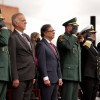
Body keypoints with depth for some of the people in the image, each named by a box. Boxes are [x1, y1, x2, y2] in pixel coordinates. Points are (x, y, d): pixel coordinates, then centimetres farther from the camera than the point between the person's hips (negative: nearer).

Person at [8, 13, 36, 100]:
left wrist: (33, 75, 16)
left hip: (30, 76, 8)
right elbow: (12, 60, -14)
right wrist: (15, 78, -18)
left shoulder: (27, 37, 17)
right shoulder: (13, 38, -10)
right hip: (20, 77, -8)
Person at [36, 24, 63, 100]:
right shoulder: (41, 45, -7)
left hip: (55, 79, 8)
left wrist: (59, 77, 14)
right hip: (47, 80, -8)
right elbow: (42, 63, -14)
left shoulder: (53, 46, 21)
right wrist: (45, 78, -19)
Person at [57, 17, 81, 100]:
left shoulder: (76, 41, 23)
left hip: (76, 76, 9)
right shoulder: (62, 38, -4)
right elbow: (68, 46, -27)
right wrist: (73, 35, -12)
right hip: (68, 75, -8)